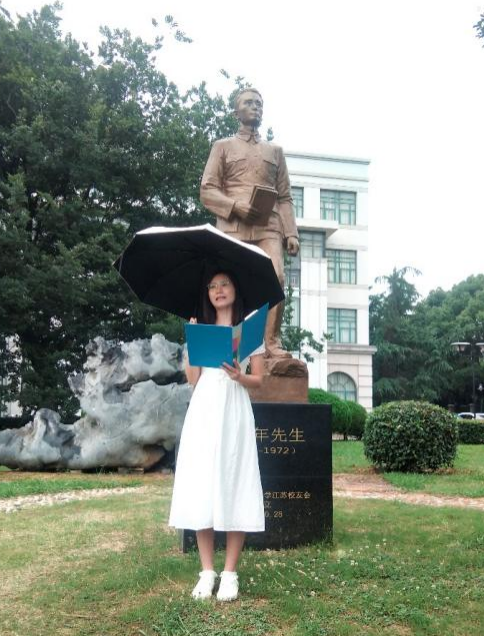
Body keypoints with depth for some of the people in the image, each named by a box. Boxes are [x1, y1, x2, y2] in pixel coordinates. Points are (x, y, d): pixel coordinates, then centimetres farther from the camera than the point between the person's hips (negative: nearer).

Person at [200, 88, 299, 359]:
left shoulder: (275, 150, 25)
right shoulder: (223, 146, 18)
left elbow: (285, 197, 18)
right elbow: (207, 190, 7)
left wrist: (291, 233, 3)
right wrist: (235, 205, -12)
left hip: (269, 227, 1)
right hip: (233, 227, -1)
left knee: (276, 280, -20)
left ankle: (273, 343, -17)